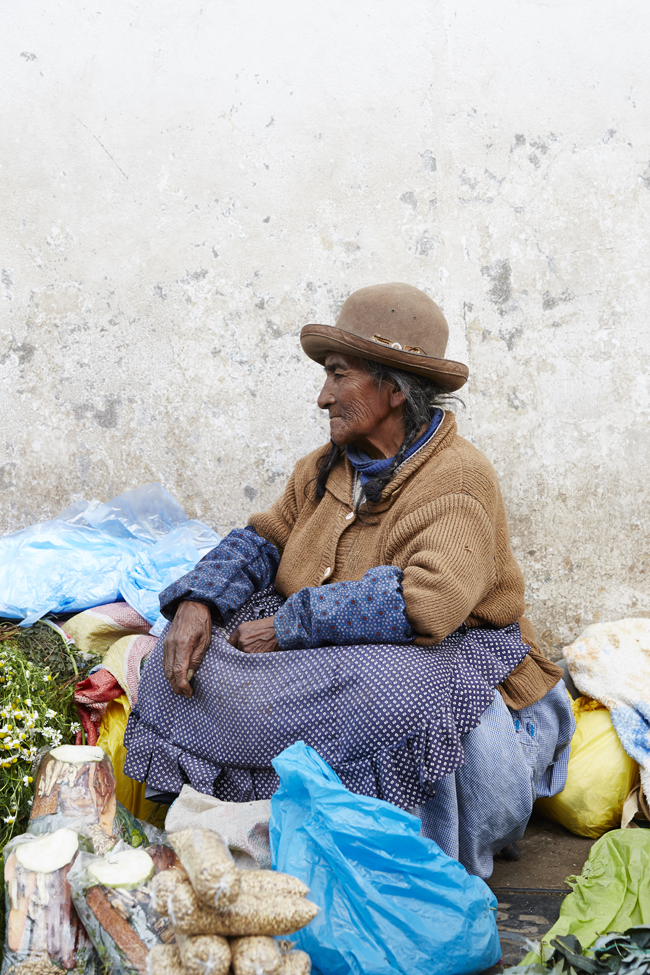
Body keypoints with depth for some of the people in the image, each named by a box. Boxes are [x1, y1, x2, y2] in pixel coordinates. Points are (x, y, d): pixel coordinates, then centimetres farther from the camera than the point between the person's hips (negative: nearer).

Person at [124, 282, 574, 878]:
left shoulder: (458, 481, -17)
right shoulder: (327, 469, 8)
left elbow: (424, 601, -32)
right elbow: (262, 541, 12)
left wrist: (286, 628, -25)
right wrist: (197, 604, -10)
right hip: (331, 669, 7)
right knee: (191, 653, -8)